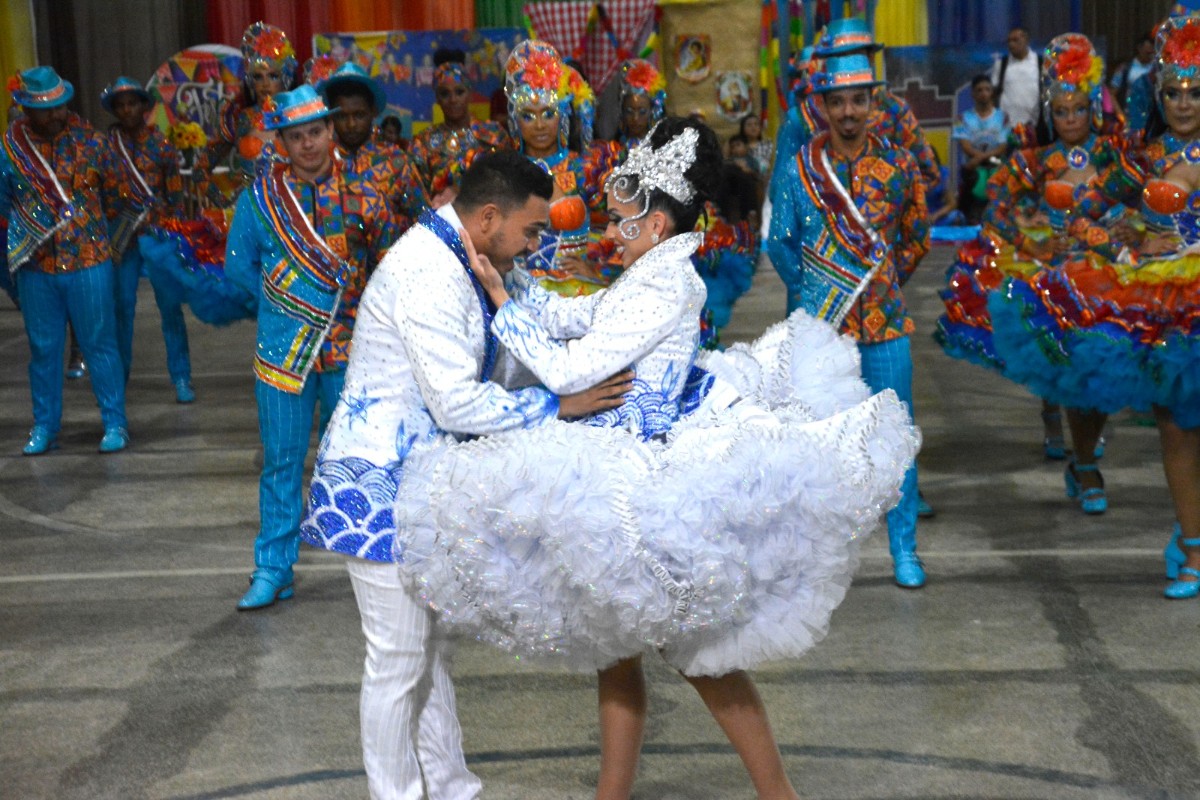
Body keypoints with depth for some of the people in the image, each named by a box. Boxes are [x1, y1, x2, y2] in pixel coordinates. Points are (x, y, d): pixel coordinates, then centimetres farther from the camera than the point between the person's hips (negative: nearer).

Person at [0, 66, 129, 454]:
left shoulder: (88, 140, -2)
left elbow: (113, 192, 9)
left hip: (88, 261, -1)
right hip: (36, 266, 1)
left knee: (99, 343, 3)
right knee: (43, 348, 10)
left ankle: (114, 423, 12)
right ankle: (44, 426, 21)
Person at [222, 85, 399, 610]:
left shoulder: (362, 196, 2)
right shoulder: (259, 198, 3)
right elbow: (239, 268, 12)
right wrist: (279, 300, 5)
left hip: (350, 347, 0)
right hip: (283, 347, 0)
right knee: (281, 461, 4)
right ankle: (273, 569, 14)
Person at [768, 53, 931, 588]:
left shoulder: (897, 163, 4)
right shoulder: (798, 167, 0)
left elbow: (917, 237, 15)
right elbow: (779, 242, 6)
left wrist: (886, 282, 9)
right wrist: (810, 291, 4)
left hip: (885, 322, 1)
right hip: (818, 323, -1)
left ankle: (903, 548, 14)